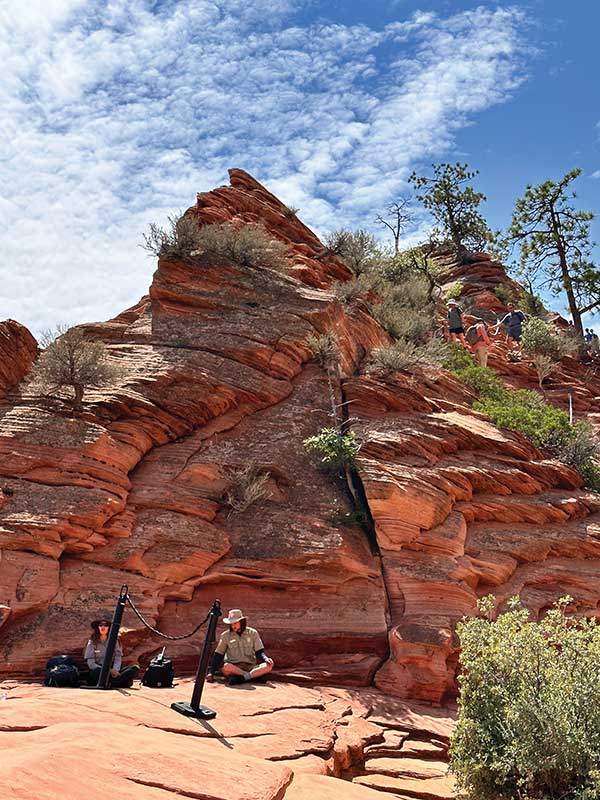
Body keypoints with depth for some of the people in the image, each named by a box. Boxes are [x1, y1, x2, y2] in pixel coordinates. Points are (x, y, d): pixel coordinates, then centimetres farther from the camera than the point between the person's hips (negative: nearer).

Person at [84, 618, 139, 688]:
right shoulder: (92, 642, 3)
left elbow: (118, 659, 3)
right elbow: (91, 663, -5)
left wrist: (115, 670, -21)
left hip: (112, 672, 3)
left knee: (135, 668, -23)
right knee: (97, 672, -40)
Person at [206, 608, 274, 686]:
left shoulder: (253, 633, 7)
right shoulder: (225, 635, 7)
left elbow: (260, 652, 6)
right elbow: (218, 655, 8)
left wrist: (266, 659, -15)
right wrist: (211, 672, -3)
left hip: (250, 667, 1)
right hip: (233, 668, -1)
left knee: (269, 666, -29)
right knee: (225, 667, -37)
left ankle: (241, 678, -36)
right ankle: (252, 676, -28)